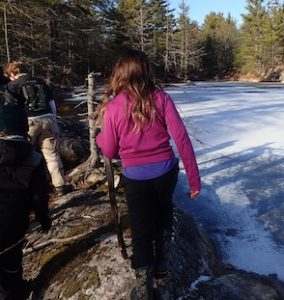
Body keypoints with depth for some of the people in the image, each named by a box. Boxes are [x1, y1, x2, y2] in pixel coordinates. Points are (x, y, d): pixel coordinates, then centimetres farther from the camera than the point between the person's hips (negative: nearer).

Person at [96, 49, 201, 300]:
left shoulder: (113, 107, -8)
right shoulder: (161, 98, -6)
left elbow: (109, 151, 0)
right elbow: (181, 138, -11)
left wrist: (99, 137, 23)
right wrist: (194, 177, -5)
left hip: (136, 178, -1)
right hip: (166, 172, 2)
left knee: (142, 230, 14)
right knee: (163, 215, 29)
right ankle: (161, 264, 46)